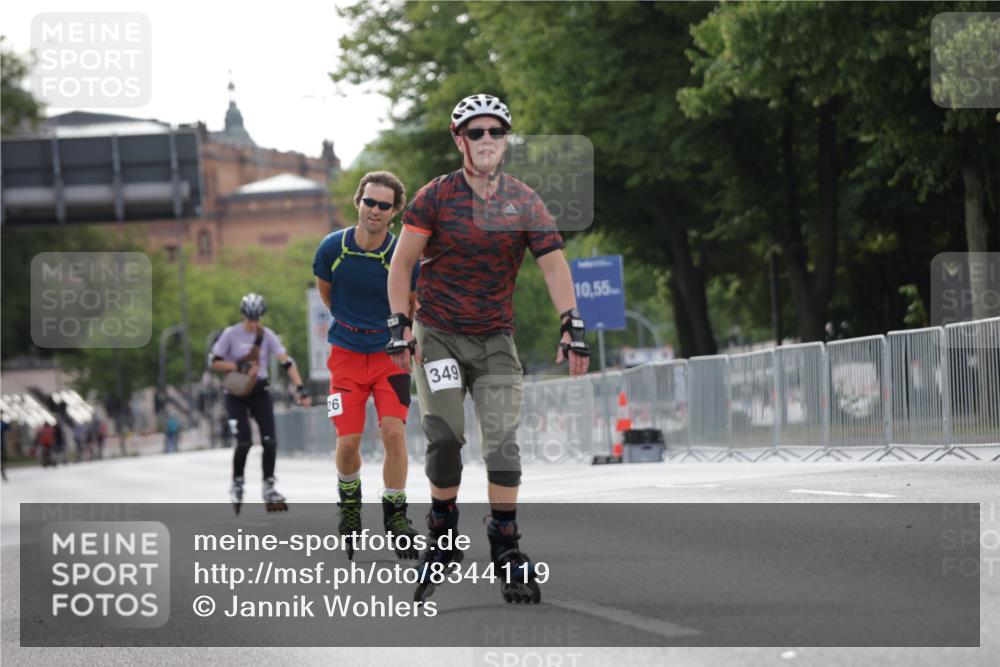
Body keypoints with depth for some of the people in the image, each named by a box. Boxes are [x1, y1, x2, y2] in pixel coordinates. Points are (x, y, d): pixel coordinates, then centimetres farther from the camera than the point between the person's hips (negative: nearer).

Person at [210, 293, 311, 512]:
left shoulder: (267, 335, -5)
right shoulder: (231, 334, -10)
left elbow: (286, 362, -12)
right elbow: (214, 362, -8)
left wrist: (300, 388, -23)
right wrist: (239, 367, -23)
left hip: (260, 391, 2)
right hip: (236, 393, -2)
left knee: (269, 441, -8)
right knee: (244, 442, -12)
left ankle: (269, 486, 7)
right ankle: (237, 485, 9)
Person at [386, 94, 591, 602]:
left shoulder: (524, 202, 1)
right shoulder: (436, 197, -5)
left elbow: (553, 263, -3)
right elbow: (401, 262, -1)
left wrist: (571, 325, -14)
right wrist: (398, 326, -8)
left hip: (495, 339, 2)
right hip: (438, 335, -2)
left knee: (503, 440, -9)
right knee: (444, 435, -9)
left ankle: (505, 544, -3)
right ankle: (442, 529, 13)